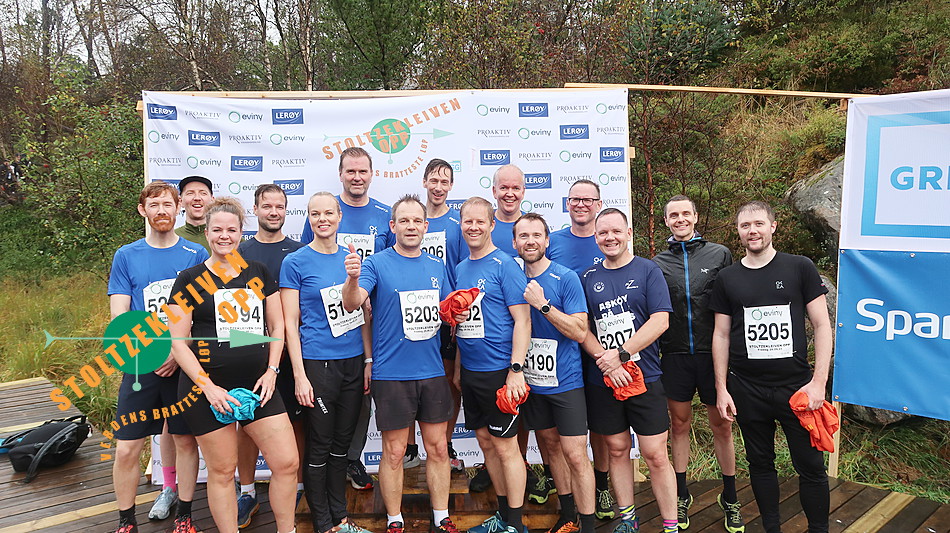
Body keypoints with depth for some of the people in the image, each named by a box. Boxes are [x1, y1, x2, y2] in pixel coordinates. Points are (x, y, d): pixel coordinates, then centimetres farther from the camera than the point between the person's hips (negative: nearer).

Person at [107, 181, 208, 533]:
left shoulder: (196, 255, 3)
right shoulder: (126, 256, 6)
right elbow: (119, 317, 1)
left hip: (185, 365, 0)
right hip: (141, 366, 1)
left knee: (185, 440, 9)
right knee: (127, 449, 1)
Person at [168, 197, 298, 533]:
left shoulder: (259, 273, 10)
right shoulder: (190, 279, 0)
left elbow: (277, 326, 13)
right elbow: (177, 341, -3)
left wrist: (271, 370, 0)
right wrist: (207, 386, -12)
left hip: (258, 384, 3)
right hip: (207, 386, -3)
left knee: (287, 462, 0)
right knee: (222, 470, 6)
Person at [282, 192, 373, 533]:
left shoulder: (351, 258, 8)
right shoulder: (295, 262, -5)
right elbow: (290, 323, -6)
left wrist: (369, 360, 7)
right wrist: (299, 376, -11)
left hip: (353, 362, 4)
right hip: (317, 363, -4)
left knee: (342, 443, 14)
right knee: (319, 447, 5)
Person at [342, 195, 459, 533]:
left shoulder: (437, 267, 10)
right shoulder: (377, 264, -5)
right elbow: (352, 304, -20)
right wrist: (353, 279, -41)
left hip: (432, 371, 4)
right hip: (391, 374, -4)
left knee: (438, 448, 11)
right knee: (394, 452, 5)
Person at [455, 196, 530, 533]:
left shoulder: (505, 265, -10)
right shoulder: (460, 268, 12)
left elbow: (522, 320, -15)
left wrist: (516, 369, -20)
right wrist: (458, 365, 11)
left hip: (499, 370, -7)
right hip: (469, 371, 7)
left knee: (505, 445, 1)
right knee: (485, 442, 14)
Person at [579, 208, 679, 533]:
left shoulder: (648, 271, 0)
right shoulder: (588, 278, 7)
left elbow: (660, 321, -9)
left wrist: (621, 354, -15)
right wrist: (604, 360, -12)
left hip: (645, 377, -3)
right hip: (601, 382, 3)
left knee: (655, 455, -1)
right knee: (617, 449, 12)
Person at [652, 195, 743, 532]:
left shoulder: (720, 254, 1)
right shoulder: (658, 263, 4)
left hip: (713, 353, -1)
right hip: (675, 355, 1)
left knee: (721, 425, 7)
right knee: (679, 424, 10)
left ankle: (730, 498, 24)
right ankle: (681, 495, 25)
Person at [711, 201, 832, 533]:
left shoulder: (800, 269, -1)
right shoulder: (727, 278, 5)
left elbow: (822, 325, -1)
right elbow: (721, 335, 8)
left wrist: (819, 381, -9)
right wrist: (721, 388, 3)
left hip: (795, 386, -2)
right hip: (747, 390, 2)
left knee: (811, 467, 3)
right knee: (760, 464, 13)